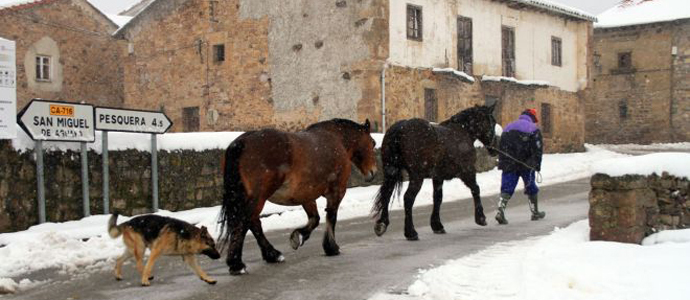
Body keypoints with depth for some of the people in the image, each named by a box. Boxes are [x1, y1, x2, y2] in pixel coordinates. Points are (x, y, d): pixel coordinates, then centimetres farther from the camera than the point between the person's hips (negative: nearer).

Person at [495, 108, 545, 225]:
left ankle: (501, 211, -20)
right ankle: (535, 213, 27)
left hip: (509, 165, 3)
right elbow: (538, 149, -7)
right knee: (531, 187, 14)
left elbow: (501, 148, 13)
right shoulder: (533, 129, 1)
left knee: (507, 188, 0)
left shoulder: (508, 127, 16)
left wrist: (502, 163, 14)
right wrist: (537, 165, -4)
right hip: (526, 165, -3)